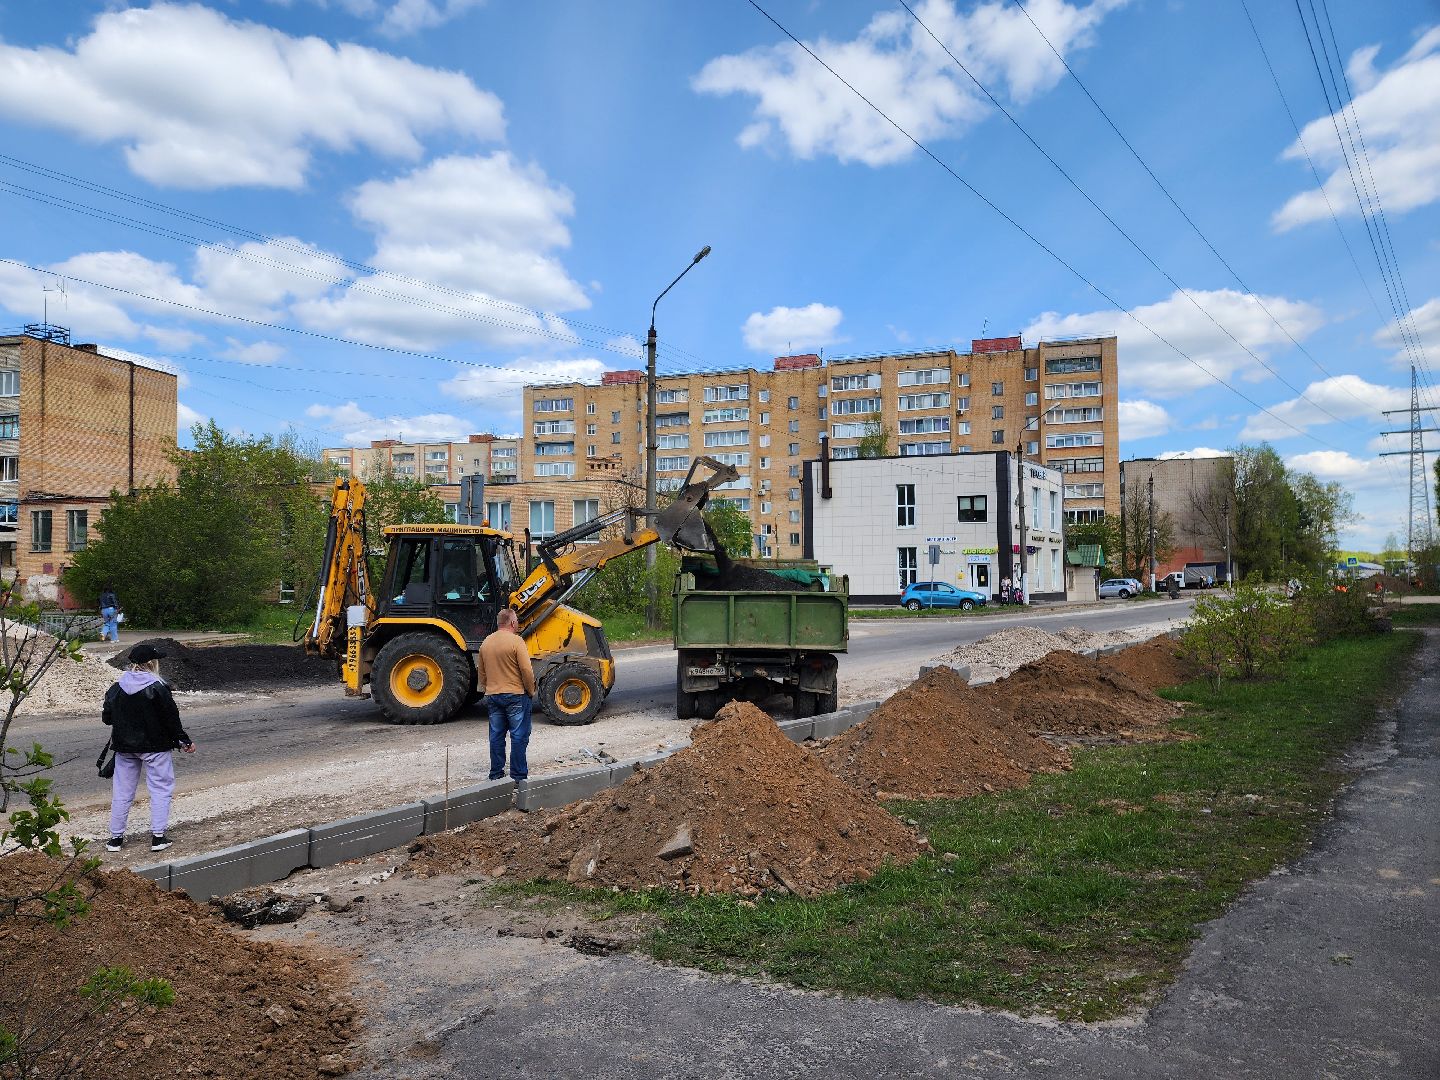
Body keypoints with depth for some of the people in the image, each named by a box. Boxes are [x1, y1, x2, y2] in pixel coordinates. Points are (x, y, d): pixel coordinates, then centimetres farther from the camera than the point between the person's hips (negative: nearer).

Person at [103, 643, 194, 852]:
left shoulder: (116, 688, 0)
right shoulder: (157, 688, -15)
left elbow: (107, 717, 6)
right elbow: (171, 719, -12)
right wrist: (185, 741, -1)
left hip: (124, 747, 5)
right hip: (155, 747, -5)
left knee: (122, 792, 13)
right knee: (160, 789, 5)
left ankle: (116, 837, 18)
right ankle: (158, 836, 2)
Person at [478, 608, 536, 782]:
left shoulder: (485, 643, 8)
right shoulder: (516, 641, -13)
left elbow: (482, 674, 15)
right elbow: (527, 671, -16)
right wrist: (531, 691, -3)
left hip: (492, 696, 6)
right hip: (516, 695, -6)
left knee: (496, 736, 12)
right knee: (519, 736, 1)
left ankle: (496, 773, 17)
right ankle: (518, 775, 3)